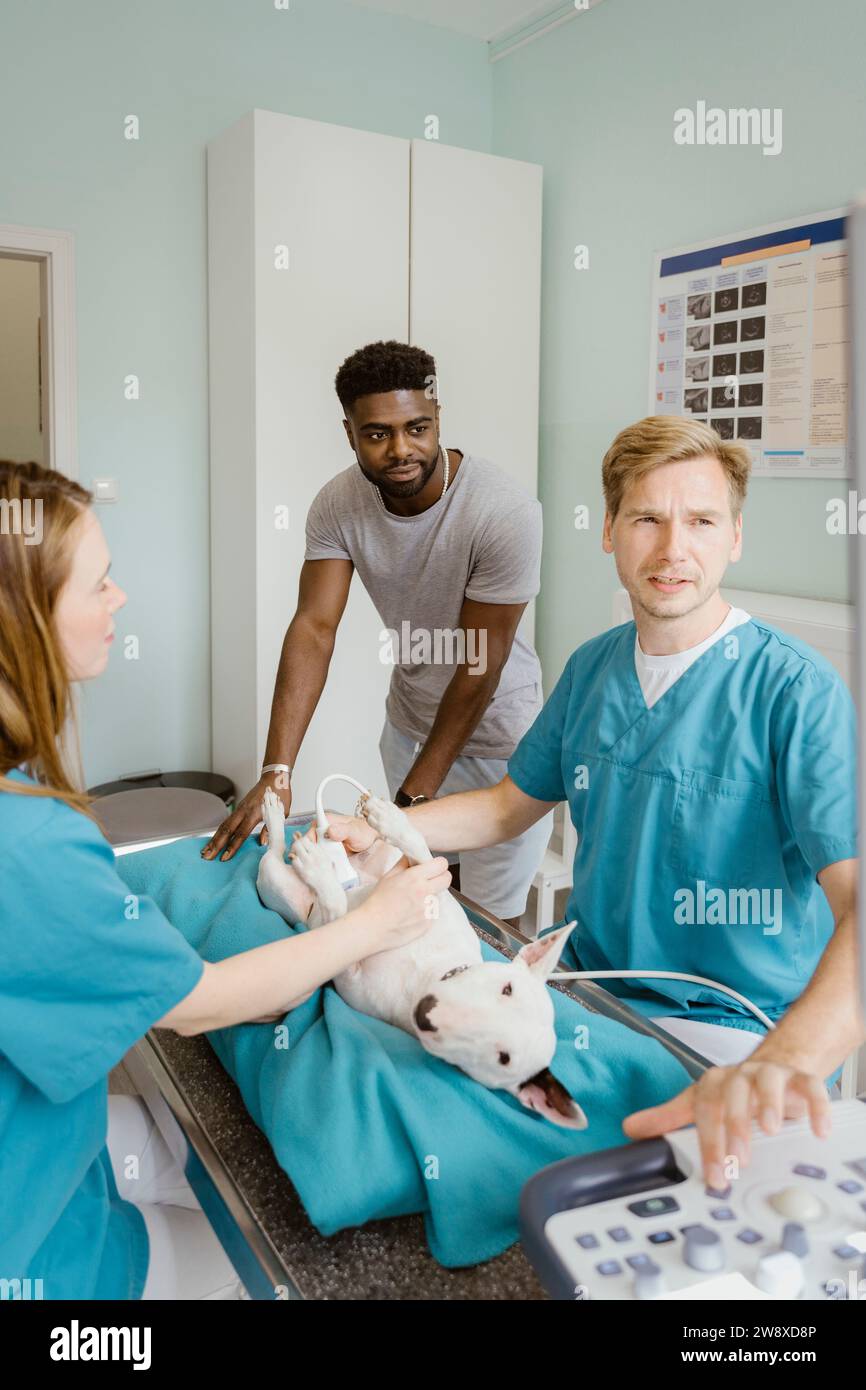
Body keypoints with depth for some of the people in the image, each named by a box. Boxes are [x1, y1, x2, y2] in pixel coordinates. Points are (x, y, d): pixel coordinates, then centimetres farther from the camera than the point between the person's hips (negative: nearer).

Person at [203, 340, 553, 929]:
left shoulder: (506, 511, -26)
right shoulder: (338, 504, -12)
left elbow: (481, 665, -23)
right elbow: (314, 628, -18)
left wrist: (412, 798, -21)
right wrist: (276, 773, -28)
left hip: (493, 733, -4)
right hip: (409, 720, 4)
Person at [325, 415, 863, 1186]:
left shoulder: (795, 689, -16)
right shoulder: (592, 667, 5)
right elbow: (510, 804, 16)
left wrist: (785, 1062, -45)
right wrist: (378, 832, 1)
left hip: (727, 1029, -5)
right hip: (585, 983, 6)